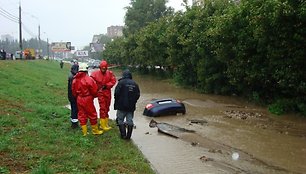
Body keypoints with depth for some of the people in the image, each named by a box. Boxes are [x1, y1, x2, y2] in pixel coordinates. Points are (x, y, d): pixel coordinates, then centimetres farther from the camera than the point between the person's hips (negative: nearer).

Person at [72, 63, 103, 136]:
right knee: (92, 115, 9)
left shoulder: (75, 79, 2)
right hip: (88, 99, -5)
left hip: (79, 99, 6)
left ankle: (84, 132, 17)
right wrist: (94, 96, 8)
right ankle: (95, 130, 20)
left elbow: (73, 91, 9)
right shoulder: (88, 79, -17)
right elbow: (94, 90, -13)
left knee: (81, 115, 12)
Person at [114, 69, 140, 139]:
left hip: (121, 105, -4)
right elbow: (138, 95, 6)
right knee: (130, 121, 9)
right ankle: (128, 136, 11)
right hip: (131, 106, 4)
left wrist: (116, 103, 2)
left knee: (120, 120, 7)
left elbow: (117, 93, -12)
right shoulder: (134, 84, 6)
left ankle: (123, 135, 4)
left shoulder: (121, 82, -9)